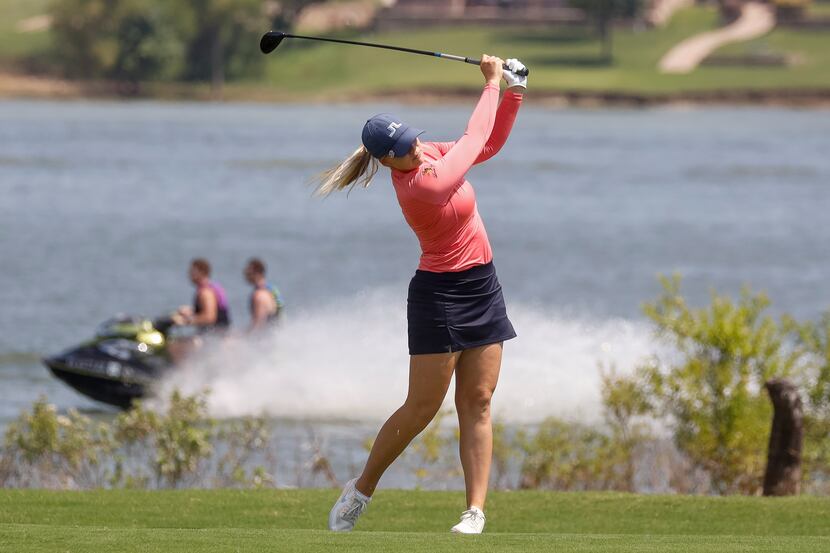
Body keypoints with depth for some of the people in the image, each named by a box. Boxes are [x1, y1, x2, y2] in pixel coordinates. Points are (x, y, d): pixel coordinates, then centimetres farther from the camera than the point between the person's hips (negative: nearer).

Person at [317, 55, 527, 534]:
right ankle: (359, 493, 14)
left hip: (482, 288, 8)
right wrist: (493, 83, -5)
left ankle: (476, 512, -1)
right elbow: (474, 139, -16)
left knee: (478, 403, 2)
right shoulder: (422, 186, -26)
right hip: (441, 294, -8)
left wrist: (514, 94, 3)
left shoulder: (426, 153, 0)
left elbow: (489, 144, 14)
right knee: (422, 408, -4)